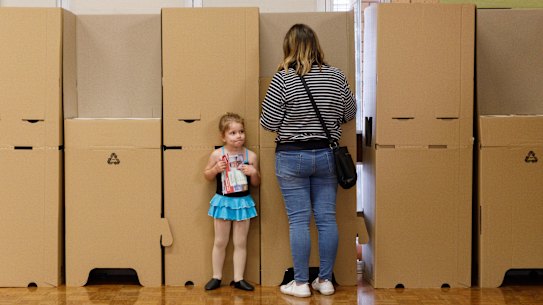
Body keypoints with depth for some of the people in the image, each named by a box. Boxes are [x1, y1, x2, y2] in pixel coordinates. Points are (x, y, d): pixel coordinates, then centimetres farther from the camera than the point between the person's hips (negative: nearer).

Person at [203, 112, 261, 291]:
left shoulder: (251, 156, -4)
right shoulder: (217, 154, -7)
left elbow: (256, 183, 5)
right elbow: (207, 176, 5)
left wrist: (254, 172, -16)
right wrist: (216, 169, -15)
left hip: (243, 202, 1)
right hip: (223, 201, -1)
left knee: (240, 243, 7)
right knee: (220, 242, 9)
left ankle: (238, 278, 15)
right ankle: (216, 277, 20)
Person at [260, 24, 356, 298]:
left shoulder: (283, 79, -12)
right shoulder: (336, 76, -2)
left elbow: (268, 123, -10)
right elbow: (350, 114, 10)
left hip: (292, 157, -3)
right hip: (326, 155, 3)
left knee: (298, 220, 2)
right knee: (327, 218, 9)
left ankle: (301, 283, 8)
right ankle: (325, 280, 17)